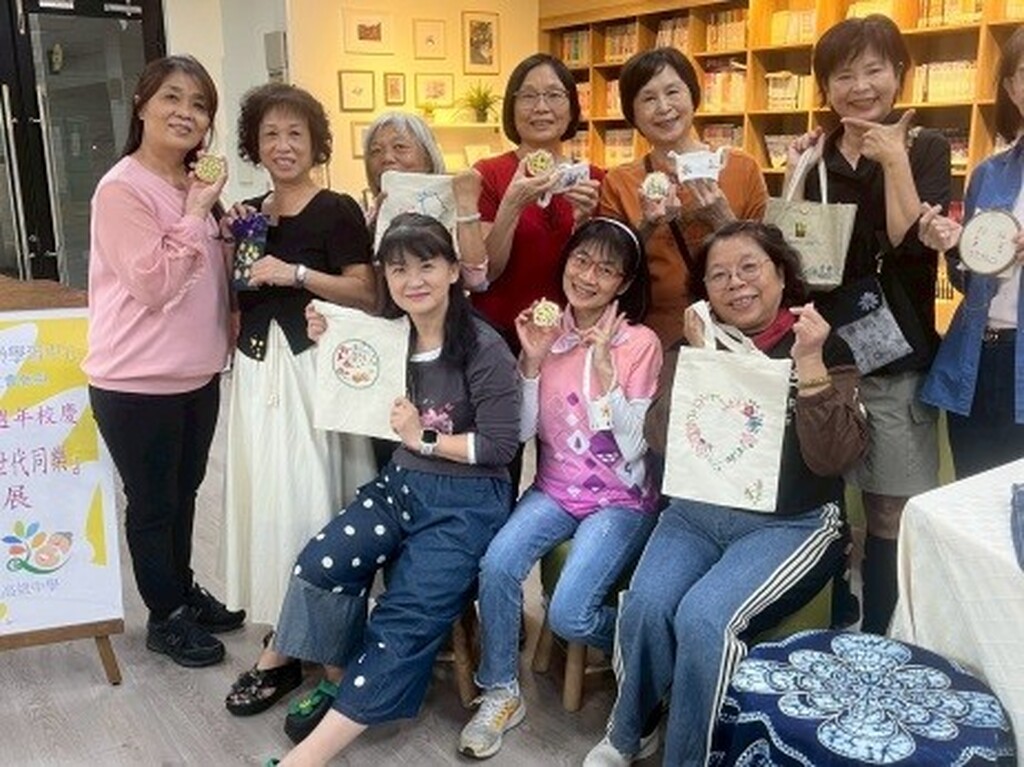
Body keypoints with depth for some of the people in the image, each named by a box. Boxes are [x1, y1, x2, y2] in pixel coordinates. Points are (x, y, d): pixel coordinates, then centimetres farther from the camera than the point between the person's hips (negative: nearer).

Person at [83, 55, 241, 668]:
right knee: (152, 502, 9)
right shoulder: (122, 189, -17)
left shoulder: (194, 186, 8)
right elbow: (152, 283, -23)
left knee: (185, 492, 21)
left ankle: (185, 591, 39)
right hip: (137, 383, -7)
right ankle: (165, 617, 26)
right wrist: (196, 214, -20)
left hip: (198, 374, 8)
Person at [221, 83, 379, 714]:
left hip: (315, 368, -6)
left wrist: (296, 273, -18)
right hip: (258, 368, 7)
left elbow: (366, 293, -11)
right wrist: (230, 246, 6)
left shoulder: (337, 211, -4)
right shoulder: (249, 214, 16)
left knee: (312, 502, -9)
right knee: (265, 499, 7)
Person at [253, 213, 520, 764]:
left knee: (407, 616, -18)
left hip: (468, 501, -5)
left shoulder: (483, 350, -12)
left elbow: (501, 445, -12)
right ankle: (341, 681, 2)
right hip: (402, 484, 6)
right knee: (321, 562, -20)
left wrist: (425, 438, -14)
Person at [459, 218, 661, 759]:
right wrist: (532, 361, -14)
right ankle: (501, 693, -3)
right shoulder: (547, 332, 2)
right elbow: (523, 431, -1)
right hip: (555, 489, 3)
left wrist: (604, 368, -24)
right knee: (497, 564, -25)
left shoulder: (640, 343, -8)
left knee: (568, 613, -22)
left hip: (621, 499, -3)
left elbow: (633, 448, -15)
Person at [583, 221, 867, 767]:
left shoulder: (826, 350, 0)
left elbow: (832, 459, -13)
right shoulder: (699, 345, 11)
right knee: (644, 607, -23)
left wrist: (809, 364, -22)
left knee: (703, 617, -28)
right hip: (697, 512, 3)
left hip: (790, 523, -3)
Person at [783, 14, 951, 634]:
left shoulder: (925, 148, 0)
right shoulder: (814, 155, 7)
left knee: (895, 518, 1)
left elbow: (915, 248, -15)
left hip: (895, 364, -3)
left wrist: (894, 160, -16)